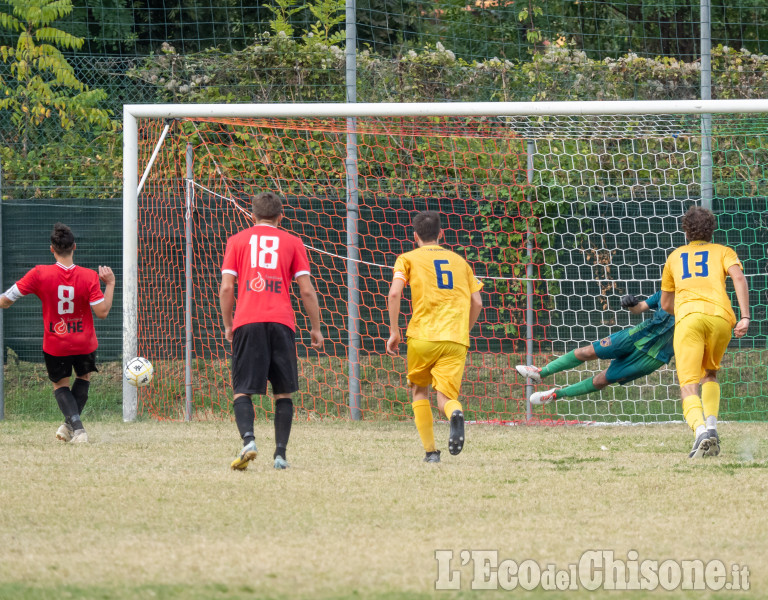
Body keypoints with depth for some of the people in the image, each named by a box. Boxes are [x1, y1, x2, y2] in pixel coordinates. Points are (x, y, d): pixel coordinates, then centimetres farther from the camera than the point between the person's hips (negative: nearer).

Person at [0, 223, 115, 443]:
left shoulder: (39, 274, -15)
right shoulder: (89, 277, -16)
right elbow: (102, 312, -16)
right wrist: (110, 284, -6)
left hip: (55, 346, -1)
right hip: (84, 343, 1)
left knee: (60, 385, 18)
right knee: (84, 377, 29)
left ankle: (77, 427, -4)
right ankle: (70, 424, 20)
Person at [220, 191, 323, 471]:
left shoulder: (237, 241, 12)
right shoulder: (292, 242, 12)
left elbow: (226, 288, 5)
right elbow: (307, 291, 7)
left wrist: (228, 325, 15)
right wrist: (316, 328, 15)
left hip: (247, 323, 0)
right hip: (281, 322, 0)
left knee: (242, 390, 0)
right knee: (283, 393, 10)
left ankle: (248, 440, -24)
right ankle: (280, 454, 3)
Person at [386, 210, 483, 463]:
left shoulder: (408, 259, 10)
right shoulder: (459, 261, 20)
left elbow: (394, 293, -7)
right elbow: (477, 302, 13)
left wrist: (394, 332, -1)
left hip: (422, 337, -2)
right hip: (456, 341, 2)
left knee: (419, 390, 19)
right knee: (446, 398, -1)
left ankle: (430, 451, 9)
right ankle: (455, 413, -38)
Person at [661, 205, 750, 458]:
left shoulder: (675, 256, 29)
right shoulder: (723, 252, 23)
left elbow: (666, 304, 34)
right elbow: (738, 277, 1)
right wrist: (745, 317, -4)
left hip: (688, 316, -1)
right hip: (721, 316, 1)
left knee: (688, 388, -8)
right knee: (710, 374, 25)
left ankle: (700, 430, -36)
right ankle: (711, 426, 4)